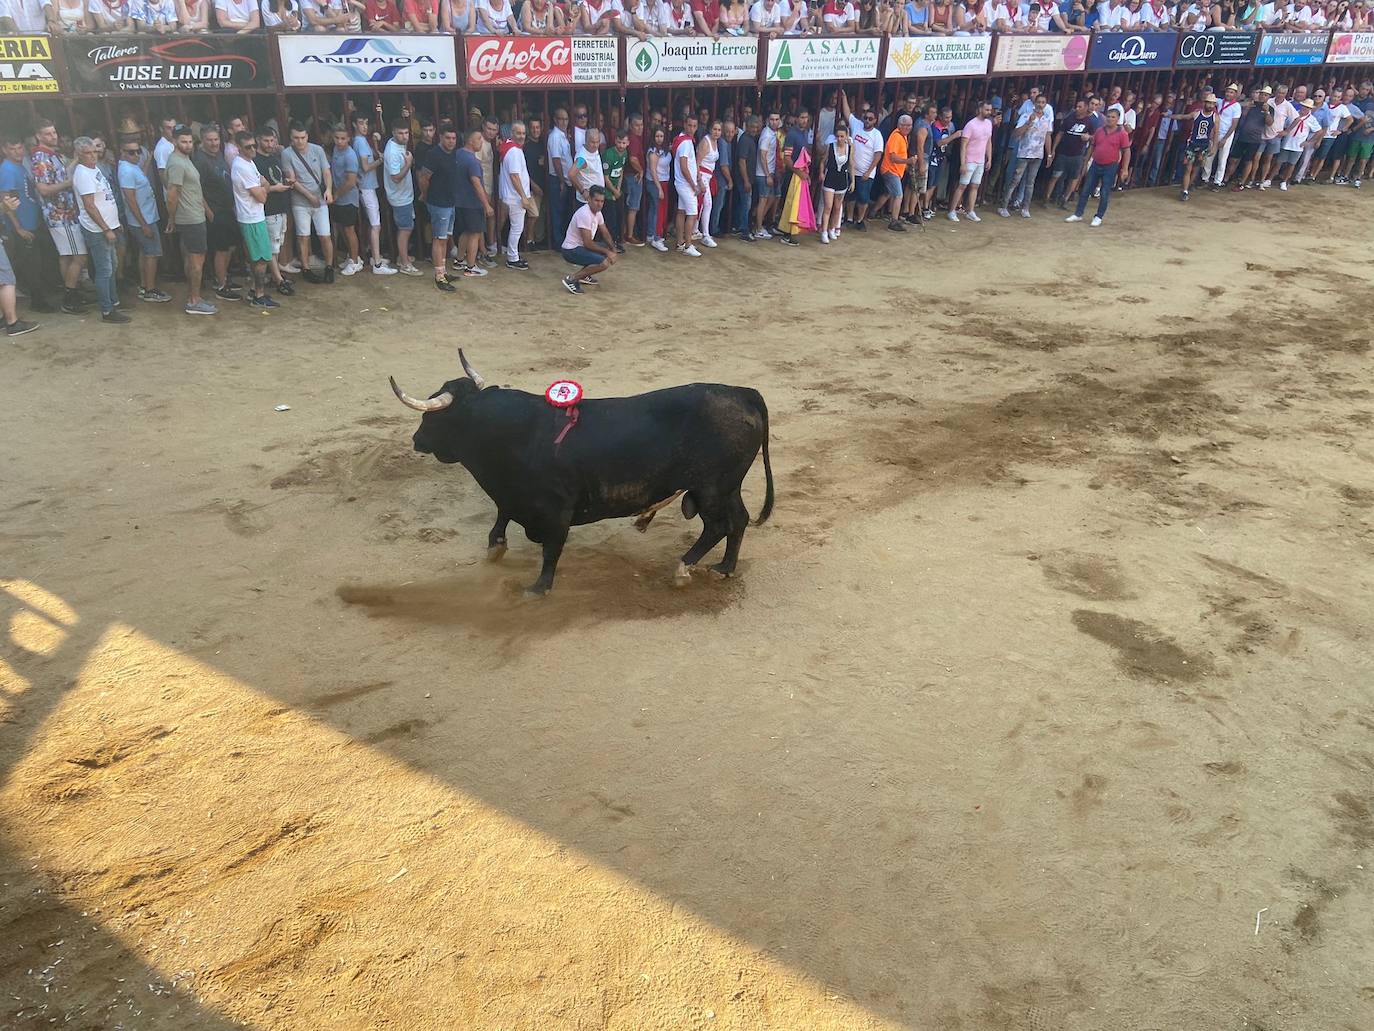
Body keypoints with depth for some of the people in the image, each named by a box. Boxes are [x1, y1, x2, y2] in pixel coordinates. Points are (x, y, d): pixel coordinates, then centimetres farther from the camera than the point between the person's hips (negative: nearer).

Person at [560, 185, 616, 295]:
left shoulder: (597, 212, 5)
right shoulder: (584, 214, -24)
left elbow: (605, 233, 17)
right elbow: (588, 243, -25)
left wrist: (612, 249, 0)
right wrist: (606, 252, -17)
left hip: (583, 246, 10)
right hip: (571, 250, -10)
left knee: (610, 251, 14)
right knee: (604, 263, -25)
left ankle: (584, 275, 15)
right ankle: (572, 279, -15)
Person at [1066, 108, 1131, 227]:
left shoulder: (1122, 134, -7)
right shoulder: (1099, 131, 4)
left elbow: (1127, 152, -7)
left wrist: (1125, 169, -12)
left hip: (1110, 167, -4)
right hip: (1095, 165, 4)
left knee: (1104, 194, 2)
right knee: (1085, 190, 6)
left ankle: (1098, 217, 12)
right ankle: (1078, 214, 16)